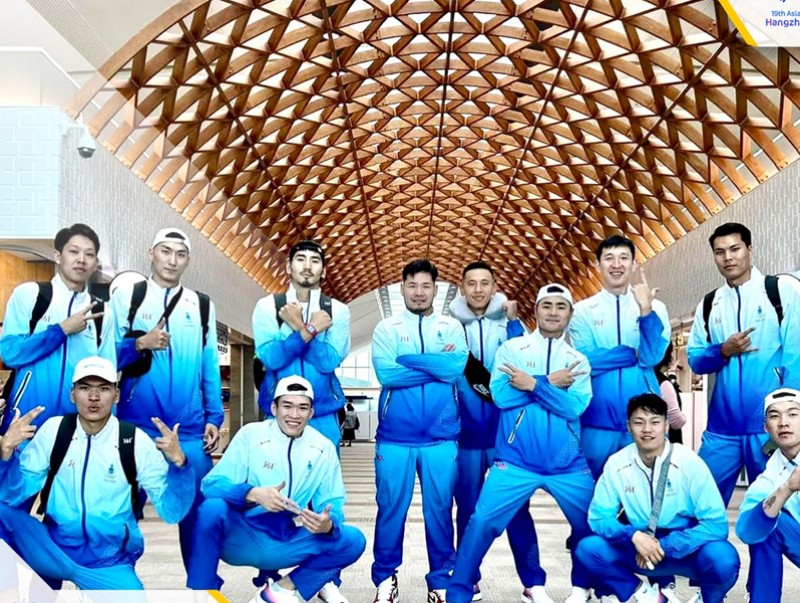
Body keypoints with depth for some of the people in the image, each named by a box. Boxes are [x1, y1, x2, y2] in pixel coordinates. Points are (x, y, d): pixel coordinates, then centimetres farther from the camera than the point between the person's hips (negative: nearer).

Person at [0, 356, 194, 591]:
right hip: (55, 545, 1)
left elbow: (171, 512, -10)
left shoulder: (136, 441, -8)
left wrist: (178, 462, -27)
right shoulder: (54, 429, -3)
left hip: (109, 561, -1)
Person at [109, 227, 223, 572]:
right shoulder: (126, 296, 6)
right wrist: (140, 344, -17)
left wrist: (214, 417, 3)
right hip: (135, 423, -1)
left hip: (190, 428, 1)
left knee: (197, 507, 3)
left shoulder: (203, 306, 11)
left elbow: (210, 367, 9)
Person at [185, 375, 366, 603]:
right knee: (212, 508, -31)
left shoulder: (324, 448, 1)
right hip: (244, 539, -2)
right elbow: (212, 484, -15)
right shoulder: (250, 434, -6)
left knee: (353, 540, -16)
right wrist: (254, 494, -34)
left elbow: (332, 505, -1)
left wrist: (328, 524, -26)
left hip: (289, 545, 3)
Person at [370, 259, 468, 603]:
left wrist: (407, 359, -9)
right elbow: (385, 373, -11)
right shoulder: (386, 328, 5)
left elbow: (457, 368, -11)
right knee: (391, 508, 6)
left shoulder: (451, 328, 7)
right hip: (394, 436, 0)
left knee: (439, 510, 7)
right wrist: (437, 366, -8)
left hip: (441, 437, 1)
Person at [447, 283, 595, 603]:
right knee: (482, 523, -9)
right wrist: (550, 383, -11)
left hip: (568, 465, 3)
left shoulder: (578, 360, 7)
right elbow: (501, 395, -12)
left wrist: (533, 384, -15)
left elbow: (574, 407, -8)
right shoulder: (511, 348, 3)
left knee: (591, 525, 10)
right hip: (516, 462, -2)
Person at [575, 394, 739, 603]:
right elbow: (599, 517, -7)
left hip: (685, 549, -2)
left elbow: (716, 523, -19)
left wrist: (665, 546, -24)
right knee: (588, 548, -21)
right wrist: (634, 536, -26)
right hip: (639, 548, 2)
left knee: (723, 558, -34)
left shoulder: (689, 463, -17)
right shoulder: (616, 464, -11)